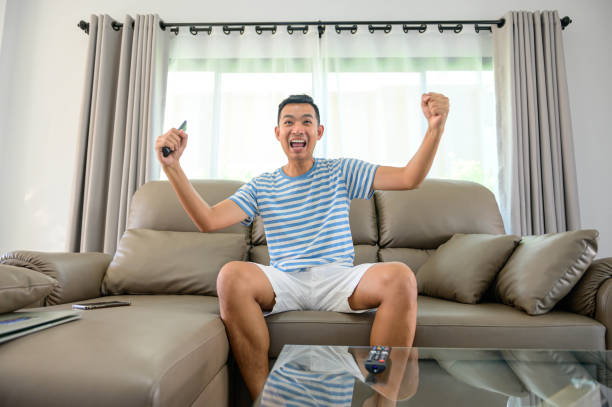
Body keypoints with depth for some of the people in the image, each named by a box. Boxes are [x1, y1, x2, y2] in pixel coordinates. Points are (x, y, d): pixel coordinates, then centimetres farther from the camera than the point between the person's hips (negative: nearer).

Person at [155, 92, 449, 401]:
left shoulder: (341, 172, 11)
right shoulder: (261, 187, 12)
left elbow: (409, 178, 2)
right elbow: (208, 220, 0)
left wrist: (435, 128, -14)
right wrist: (172, 166, -10)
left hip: (339, 280, 0)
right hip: (283, 283, 1)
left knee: (401, 277, -28)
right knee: (231, 275, -30)